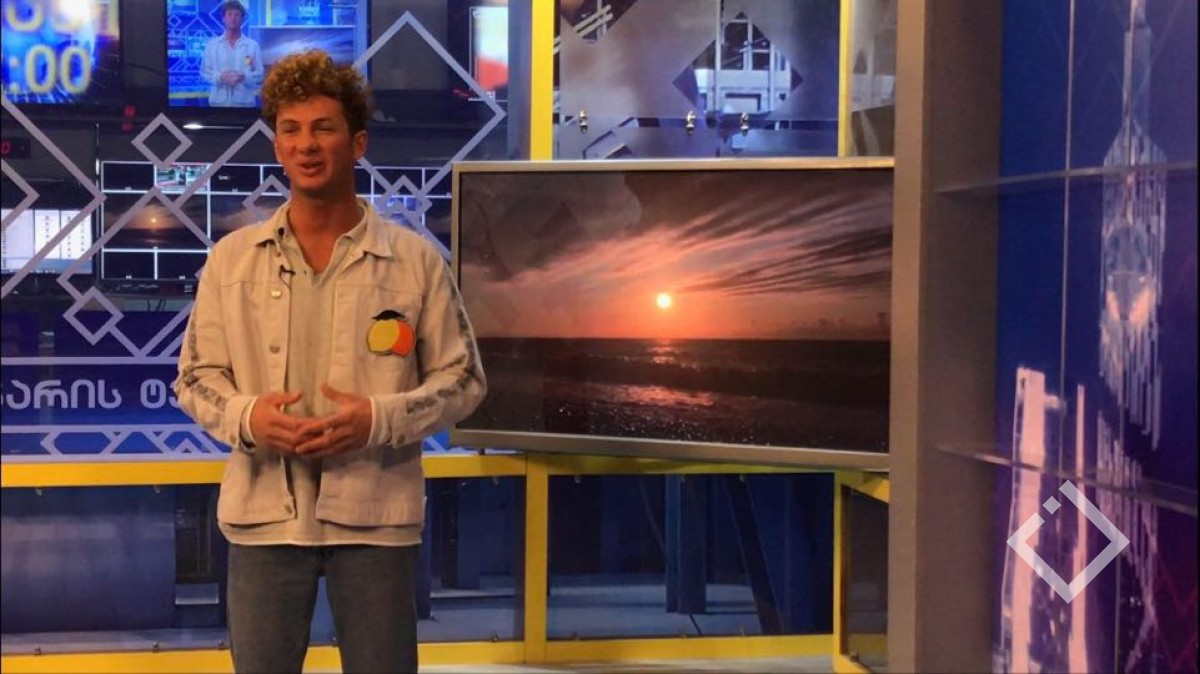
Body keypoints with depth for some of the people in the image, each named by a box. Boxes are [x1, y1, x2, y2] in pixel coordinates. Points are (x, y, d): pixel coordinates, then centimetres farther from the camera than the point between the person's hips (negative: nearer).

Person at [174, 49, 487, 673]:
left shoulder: (415, 259, -1)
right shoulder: (231, 258, 4)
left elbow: (463, 380, 1)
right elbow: (195, 378, 7)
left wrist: (379, 418, -16)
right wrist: (245, 416, -14)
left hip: (375, 516, -1)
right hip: (264, 513, 1)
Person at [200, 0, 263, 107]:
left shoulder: (253, 45, 6)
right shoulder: (212, 44, 10)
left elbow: (259, 74, 4)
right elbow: (204, 72, 9)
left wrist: (244, 77, -16)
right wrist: (220, 77, -11)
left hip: (244, 102, -1)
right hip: (219, 101, 1)